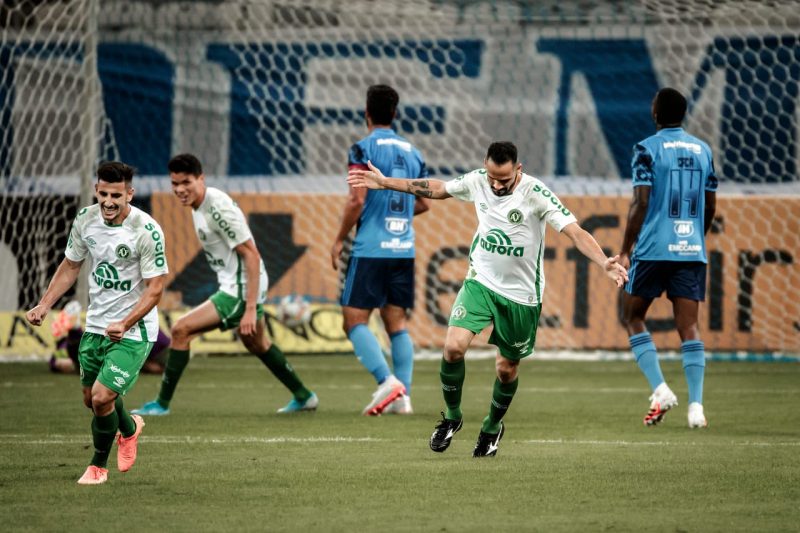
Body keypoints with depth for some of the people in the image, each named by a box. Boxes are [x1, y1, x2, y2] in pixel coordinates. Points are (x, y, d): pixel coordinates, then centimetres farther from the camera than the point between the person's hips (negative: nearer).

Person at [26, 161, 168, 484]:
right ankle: (129, 428, 50)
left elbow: (155, 288, -18)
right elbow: (70, 266, 11)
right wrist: (44, 306, 2)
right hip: (95, 325, 6)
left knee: (102, 397, -14)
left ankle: (98, 466, 12)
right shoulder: (86, 220, -4)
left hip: (133, 331, -6)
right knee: (92, 399, 16)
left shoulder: (147, 231, -22)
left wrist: (125, 324, -29)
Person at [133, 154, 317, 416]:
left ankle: (162, 403, -5)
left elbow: (252, 256, -25)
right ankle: (303, 397, 43)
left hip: (241, 290, -11)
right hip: (233, 286, 11)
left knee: (181, 330, -14)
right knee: (256, 343, 28)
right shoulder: (198, 205, 4)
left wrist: (250, 308, -27)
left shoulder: (218, 208, -25)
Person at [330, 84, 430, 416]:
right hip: (404, 249, 6)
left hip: (370, 250, -6)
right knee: (396, 322, 10)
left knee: (354, 320, -3)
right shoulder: (412, 152, 11)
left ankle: (387, 381, -19)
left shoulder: (364, 149, -7)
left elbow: (357, 201, -14)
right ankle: (402, 395, 3)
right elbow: (424, 203, 17)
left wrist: (339, 240, -4)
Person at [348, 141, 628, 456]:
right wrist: (385, 183, 13)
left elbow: (575, 232, -28)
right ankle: (452, 416, 8)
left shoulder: (536, 194, -21)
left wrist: (604, 263, -44)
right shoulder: (477, 181, -8)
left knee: (507, 368, 9)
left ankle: (493, 426, 39)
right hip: (481, 281, 2)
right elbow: (437, 189, 11)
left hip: (521, 294, -2)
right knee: (454, 346, -18)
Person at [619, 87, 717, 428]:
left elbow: (641, 202, -10)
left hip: (653, 250, -4)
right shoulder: (702, 150, 11)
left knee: (632, 317, 10)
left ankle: (660, 390, -4)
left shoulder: (647, 149, -5)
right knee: (688, 326, 2)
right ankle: (696, 405, -9)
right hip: (692, 252, 4)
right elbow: (710, 206, 15)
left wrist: (625, 250, -4)